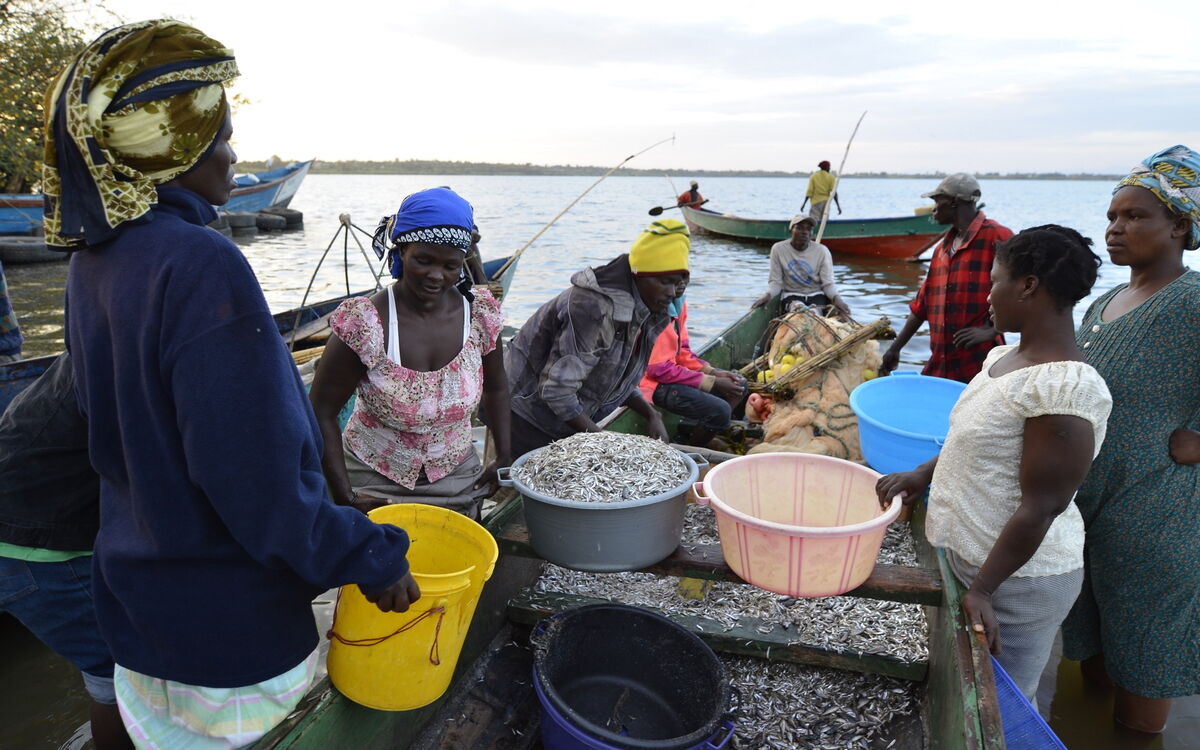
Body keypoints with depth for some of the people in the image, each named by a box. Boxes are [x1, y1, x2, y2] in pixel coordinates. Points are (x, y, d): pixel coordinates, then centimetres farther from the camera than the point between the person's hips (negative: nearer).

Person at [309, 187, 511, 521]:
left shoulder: (480, 315, -12)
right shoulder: (364, 324, -23)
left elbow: (496, 389, 5)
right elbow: (321, 414, -14)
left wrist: (504, 460, 0)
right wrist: (346, 498, -15)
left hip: (458, 479, 3)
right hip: (374, 482, -3)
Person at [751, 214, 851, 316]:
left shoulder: (822, 251, -5)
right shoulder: (778, 249, -6)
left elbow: (828, 284, -6)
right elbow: (775, 281, -3)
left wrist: (836, 297, -27)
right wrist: (768, 294, -25)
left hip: (817, 295, 1)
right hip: (791, 294, -1)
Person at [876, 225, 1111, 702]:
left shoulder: (1064, 388, -26)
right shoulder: (1005, 358, 3)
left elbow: (1040, 508, -24)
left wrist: (982, 589, -20)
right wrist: (922, 475, 4)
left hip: (1018, 577, -8)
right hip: (969, 554, 8)